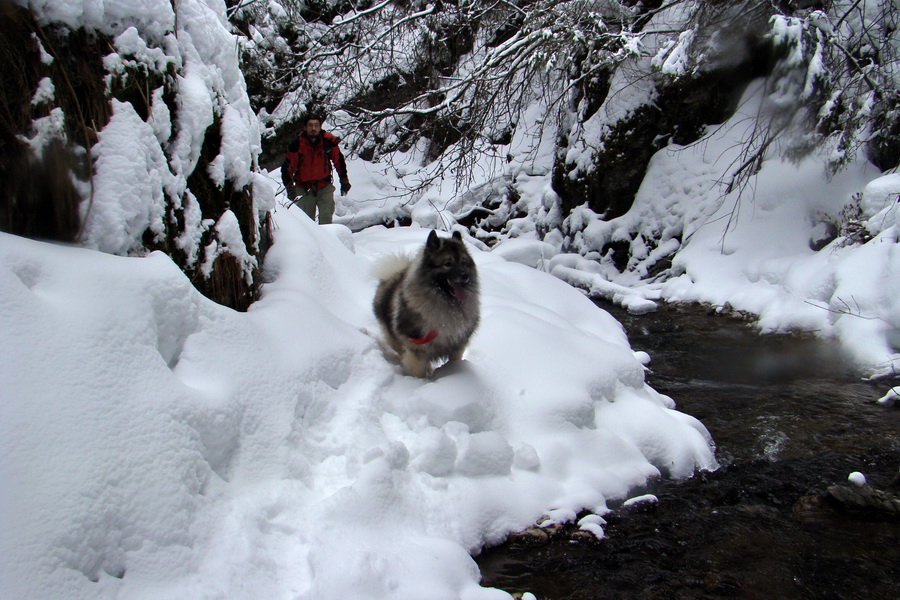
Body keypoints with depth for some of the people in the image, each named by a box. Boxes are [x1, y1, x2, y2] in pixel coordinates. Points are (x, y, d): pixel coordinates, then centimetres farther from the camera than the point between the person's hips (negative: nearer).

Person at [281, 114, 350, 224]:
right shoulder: (297, 144, -14)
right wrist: (289, 187, -14)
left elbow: (339, 161, 7)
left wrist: (344, 180, 9)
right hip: (304, 188, -1)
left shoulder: (329, 141, -10)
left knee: (326, 218, -9)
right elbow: (287, 168, -6)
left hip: (325, 187, 1)